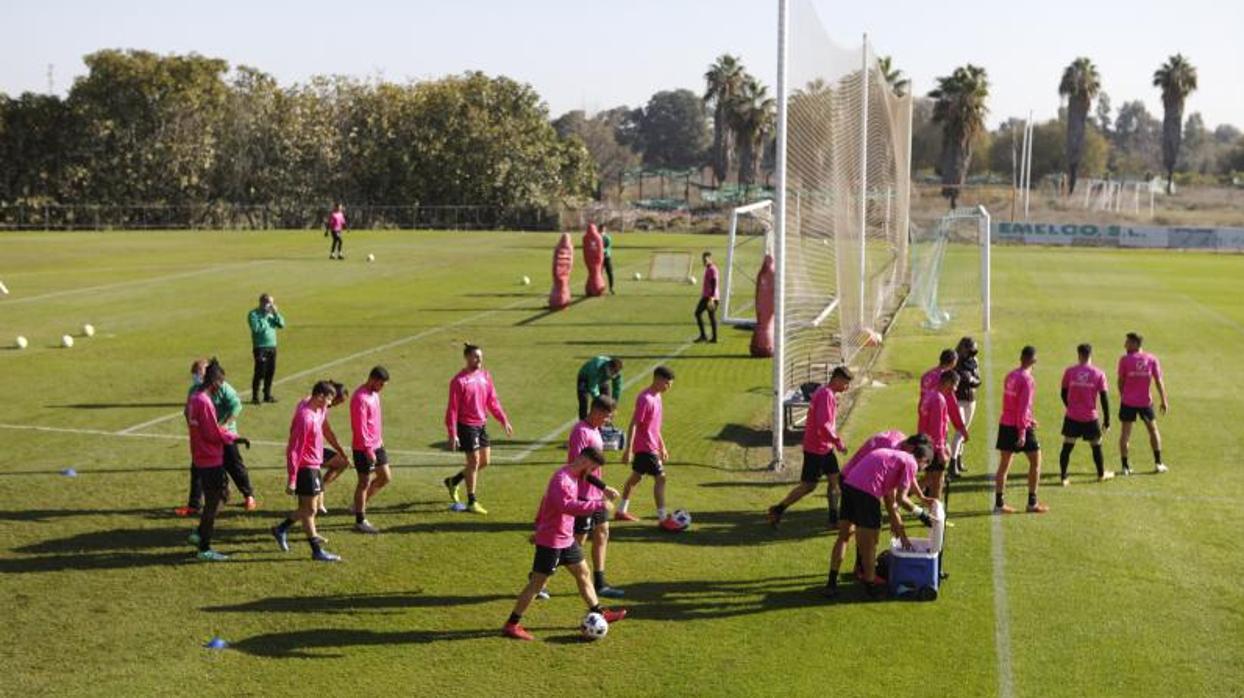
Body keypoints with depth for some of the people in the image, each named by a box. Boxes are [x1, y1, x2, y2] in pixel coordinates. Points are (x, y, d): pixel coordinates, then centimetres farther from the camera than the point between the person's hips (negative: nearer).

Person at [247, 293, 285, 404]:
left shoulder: (271, 313, 12)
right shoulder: (253, 314, -7)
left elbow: (281, 324, 4)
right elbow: (256, 328, -21)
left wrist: (276, 313, -7)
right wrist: (265, 317, -17)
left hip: (272, 346, 6)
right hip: (260, 347, -6)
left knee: (270, 372, 10)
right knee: (260, 373, -7)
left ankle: (267, 395, 22)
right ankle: (255, 397, 1)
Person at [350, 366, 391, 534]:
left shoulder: (374, 393, 8)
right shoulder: (360, 398, -22)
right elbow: (360, 428, -24)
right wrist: (369, 450, -23)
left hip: (376, 445, 9)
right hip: (364, 448, -9)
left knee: (385, 477, 12)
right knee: (364, 482, 1)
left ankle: (360, 504, 28)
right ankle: (360, 521, 13)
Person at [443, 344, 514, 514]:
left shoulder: (485, 376, 6)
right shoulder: (459, 381, -14)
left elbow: (493, 401, 14)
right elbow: (452, 409, -13)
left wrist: (504, 421, 9)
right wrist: (452, 434, -16)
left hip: (482, 424, 7)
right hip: (467, 425, -7)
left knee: (485, 461, 12)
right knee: (474, 461, -3)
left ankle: (453, 481, 31)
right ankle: (471, 502, 8)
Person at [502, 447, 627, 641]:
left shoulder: (573, 477, 8)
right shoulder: (562, 479, -23)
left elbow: (546, 500, 19)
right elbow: (566, 506, -40)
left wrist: (539, 528, 24)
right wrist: (598, 505, -39)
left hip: (566, 539, 10)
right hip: (551, 542, -10)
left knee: (583, 572, 17)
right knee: (537, 583, -4)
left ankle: (598, 614, 29)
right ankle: (511, 625, 4)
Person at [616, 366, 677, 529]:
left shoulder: (656, 396, 9)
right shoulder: (645, 399, -20)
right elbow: (633, 425, -21)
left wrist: (662, 447, 22)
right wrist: (628, 450, -22)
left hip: (651, 446, 10)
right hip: (645, 447, -10)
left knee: (636, 477, 17)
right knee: (660, 478, -10)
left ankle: (621, 511, 28)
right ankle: (662, 519, -8)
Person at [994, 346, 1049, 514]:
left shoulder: (1010, 376, 9)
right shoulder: (1028, 380, -15)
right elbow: (1024, 407, -20)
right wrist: (1022, 432, -21)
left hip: (1005, 424, 7)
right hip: (1020, 426, -7)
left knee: (1004, 464, 9)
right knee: (1035, 462, 7)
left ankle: (999, 503, 7)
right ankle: (1032, 503, 8)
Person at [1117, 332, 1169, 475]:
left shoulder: (1125, 359, -8)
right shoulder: (1152, 359, -1)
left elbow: (1121, 381, -2)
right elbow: (1158, 381, -1)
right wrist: (1164, 401, 4)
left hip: (1128, 402, -2)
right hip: (1145, 402, 2)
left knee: (1125, 433, 4)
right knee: (1153, 430, 19)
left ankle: (1125, 467, 2)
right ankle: (1158, 463, 22)